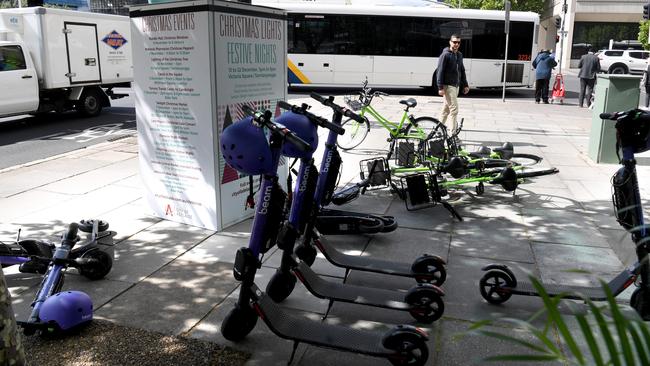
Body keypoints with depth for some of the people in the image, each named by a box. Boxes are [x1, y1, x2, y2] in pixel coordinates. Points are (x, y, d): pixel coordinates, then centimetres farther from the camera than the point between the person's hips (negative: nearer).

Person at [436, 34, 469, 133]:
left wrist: (465, 85, 16)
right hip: (448, 86, -8)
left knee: (446, 108, 14)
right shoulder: (445, 55, -10)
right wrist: (440, 87, -20)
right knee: (454, 109, -11)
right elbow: (440, 72, -14)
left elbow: (462, 71, 20)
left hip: (456, 86, 8)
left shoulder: (459, 55, 14)